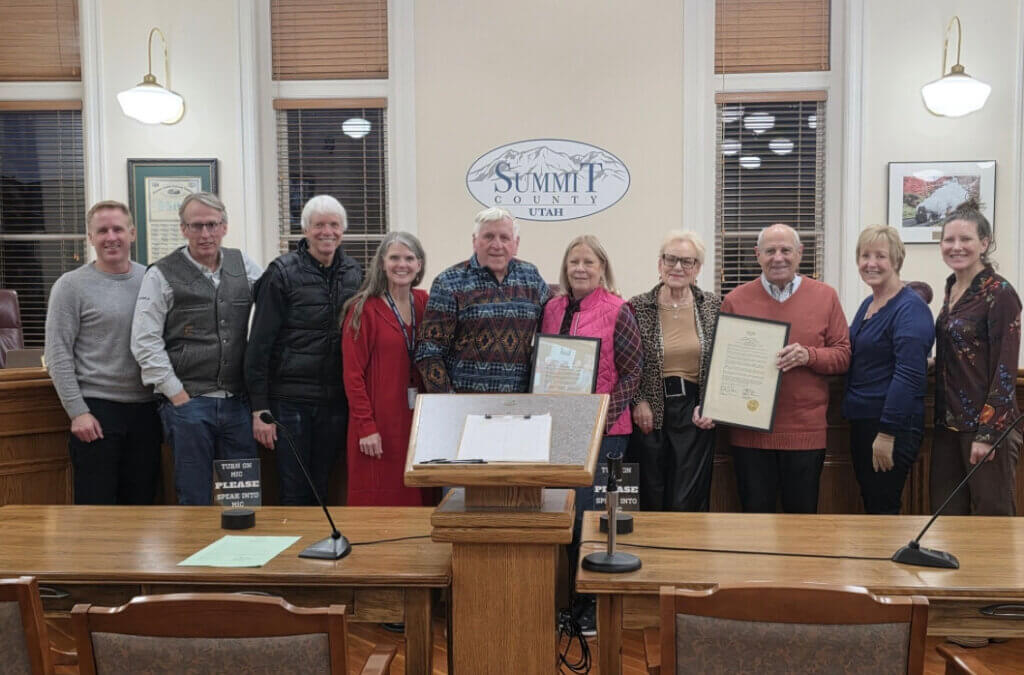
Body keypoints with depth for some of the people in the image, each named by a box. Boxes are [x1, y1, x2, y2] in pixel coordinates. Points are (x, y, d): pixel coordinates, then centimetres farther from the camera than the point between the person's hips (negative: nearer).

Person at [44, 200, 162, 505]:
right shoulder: (71, 286, -3)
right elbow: (58, 356, -6)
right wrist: (77, 411, -11)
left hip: (146, 408, 4)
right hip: (96, 410, -3)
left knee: (142, 502, 12)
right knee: (96, 506, 3)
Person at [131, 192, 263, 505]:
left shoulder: (243, 265, 9)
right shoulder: (162, 275, -1)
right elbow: (145, 343, -4)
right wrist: (177, 395, -8)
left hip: (238, 402, 3)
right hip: (187, 402, -3)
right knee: (194, 502, 5)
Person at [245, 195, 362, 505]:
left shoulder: (354, 273, 7)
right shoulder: (282, 273, -6)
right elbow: (259, 343, -6)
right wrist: (259, 409, -10)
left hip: (335, 401, 4)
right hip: (290, 399, -4)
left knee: (322, 491, 14)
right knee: (294, 493, 4)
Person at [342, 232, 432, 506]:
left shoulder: (423, 302, 8)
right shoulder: (364, 309, -6)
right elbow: (353, 374, -8)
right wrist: (366, 426, -13)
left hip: (418, 416, 5)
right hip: (378, 423, -5)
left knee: (418, 497, 8)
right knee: (378, 502, 0)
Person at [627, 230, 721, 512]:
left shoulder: (713, 306, 4)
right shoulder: (637, 308, -1)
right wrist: (638, 402, -8)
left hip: (696, 413, 1)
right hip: (650, 413, 0)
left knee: (688, 503, 0)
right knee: (650, 500, 8)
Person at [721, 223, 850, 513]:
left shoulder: (825, 296, 5)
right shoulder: (735, 300, 3)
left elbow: (843, 355, 5)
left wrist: (808, 356, -15)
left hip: (806, 431, 0)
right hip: (750, 432, 0)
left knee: (802, 515, 11)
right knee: (756, 514, 9)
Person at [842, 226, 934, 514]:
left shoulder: (910, 309, -14)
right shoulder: (868, 304, 12)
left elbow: (909, 375, -21)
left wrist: (887, 433, -23)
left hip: (892, 426, -9)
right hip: (861, 421, 9)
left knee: (882, 509, -1)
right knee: (869, 504, 16)